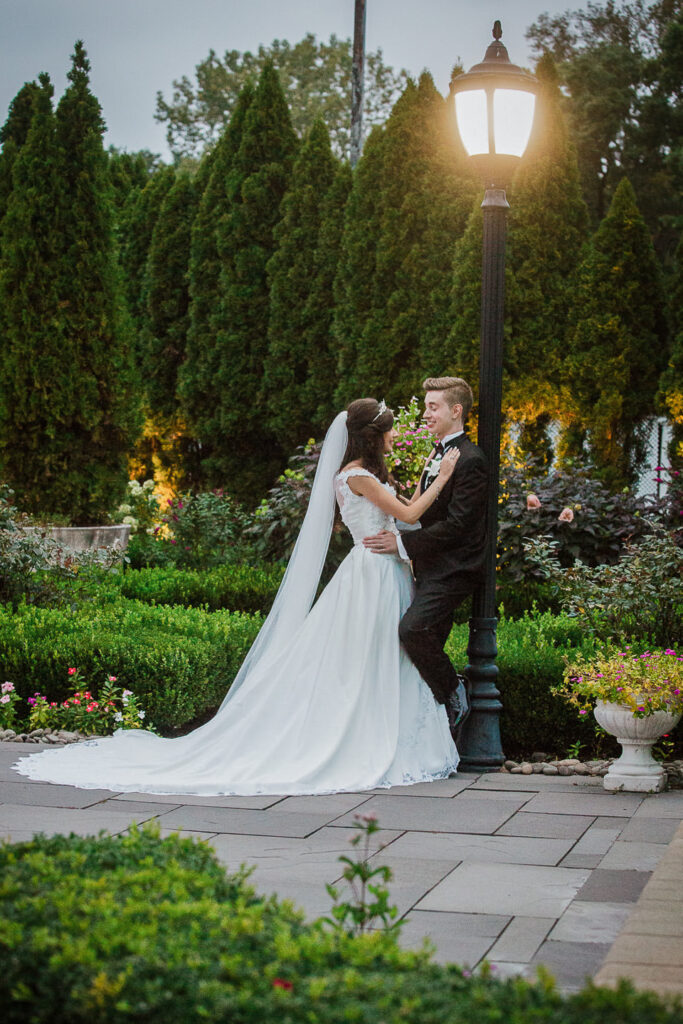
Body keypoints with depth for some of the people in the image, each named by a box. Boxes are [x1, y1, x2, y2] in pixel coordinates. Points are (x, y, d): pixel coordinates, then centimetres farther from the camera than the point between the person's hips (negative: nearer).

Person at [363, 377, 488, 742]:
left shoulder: (469, 460, -13)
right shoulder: (437, 455, 18)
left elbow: (457, 525, -20)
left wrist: (403, 544, -19)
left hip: (453, 570, -10)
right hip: (431, 569, 10)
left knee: (412, 629, -27)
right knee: (427, 647, 9)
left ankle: (454, 692, -7)